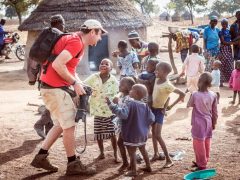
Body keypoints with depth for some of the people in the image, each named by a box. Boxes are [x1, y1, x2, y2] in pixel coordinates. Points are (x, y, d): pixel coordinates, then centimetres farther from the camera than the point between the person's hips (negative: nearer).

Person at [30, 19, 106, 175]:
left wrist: (80, 84, 3)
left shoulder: (78, 43, 16)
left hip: (56, 87, 10)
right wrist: (75, 83, -17)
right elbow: (57, 65, -26)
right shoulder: (76, 42, -17)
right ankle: (73, 164, 6)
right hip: (54, 87, -10)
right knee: (69, 125, -3)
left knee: (61, 124, 17)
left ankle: (41, 157, 21)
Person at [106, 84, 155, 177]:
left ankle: (133, 170, 9)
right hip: (142, 133, 7)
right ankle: (148, 166, 33)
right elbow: (151, 118, 1)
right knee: (143, 149, 23)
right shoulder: (145, 106, 1)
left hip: (132, 133, -7)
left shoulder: (130, 103, -21)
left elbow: (123, 114, -34)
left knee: (132, 151, 3)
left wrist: (111, 104, -33)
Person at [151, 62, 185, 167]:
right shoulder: (157, 80, -2)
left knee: (158, 135, -11)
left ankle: (168, 159, -4)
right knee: (153, 132, 16)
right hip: (153, 108, 8)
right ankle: (156, 154, 31)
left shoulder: (167, 85, -23)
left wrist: (171, 106, -18)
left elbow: (182, 94, -22)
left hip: (159, 110, -8)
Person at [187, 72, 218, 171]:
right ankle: (203, 161, 31)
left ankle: (202, 165, 10)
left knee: (199, 144, 4)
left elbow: (189, 105, 2)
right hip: (208, 122, 5)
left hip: (198, 123, -5)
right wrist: (214, 123, 15)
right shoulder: (213, 95, -6)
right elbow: (215, 112, 3)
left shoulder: (195, 94, -18)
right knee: (206, 143, 16)